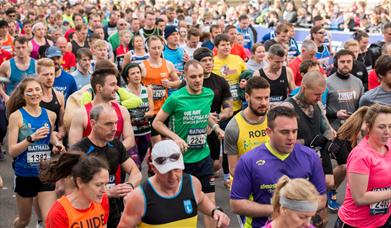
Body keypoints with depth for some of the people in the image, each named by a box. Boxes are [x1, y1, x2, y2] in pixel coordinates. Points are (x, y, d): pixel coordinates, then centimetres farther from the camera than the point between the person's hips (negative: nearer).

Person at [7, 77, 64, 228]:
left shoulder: (50, 115, 0)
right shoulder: (16, 116, -11)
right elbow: (12, 151, -15)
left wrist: (57, 144, 2)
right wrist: (31, 138, -29)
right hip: (24, 176, -2)